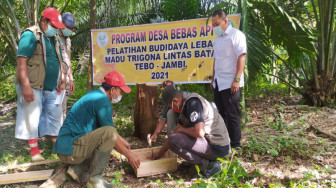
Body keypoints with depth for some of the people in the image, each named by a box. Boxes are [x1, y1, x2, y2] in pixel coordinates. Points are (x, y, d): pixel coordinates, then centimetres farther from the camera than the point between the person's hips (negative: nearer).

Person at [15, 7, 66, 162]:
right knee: (31, 117, 0)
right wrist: (26, 86, -24)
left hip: (51, 88, 8)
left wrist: (61, 81, 13)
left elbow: (59, 61, 23)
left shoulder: (54, 39, 15)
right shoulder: (30, 35, -10)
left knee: (55, 116, 11)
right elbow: (21, 61, -19)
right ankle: (34, 150, 11)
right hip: (34, 88, -7)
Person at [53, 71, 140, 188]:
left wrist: (122, 141, 30)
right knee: (108, 134, -24)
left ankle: (78, 169, 8)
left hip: (65, 146, 10)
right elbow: (111, 132, -14)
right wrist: (129, 154, -2)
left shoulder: (95, 95, 13)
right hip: (70, 149, -10)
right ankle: (94, 177, -13)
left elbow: (107, 127, 26)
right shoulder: (102, 100, -16)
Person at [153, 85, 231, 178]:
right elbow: (177, 131, 20)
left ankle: (208, 166, -9)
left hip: (217, 148, -10)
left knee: (173, 140, -19)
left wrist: (181, 130, -9)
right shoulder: (185, 103, 13)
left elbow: (200, 132, -29)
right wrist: (160, 153, 23)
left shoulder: (192, 102, -18)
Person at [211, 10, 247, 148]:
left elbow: (242, 57, -14)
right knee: (221, 113, 13)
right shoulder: (217, 39, 16)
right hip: (218, 83, 8)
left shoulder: (236, 35, -7)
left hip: (230, 83, -8)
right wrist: (213, 79, 18)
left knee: (232, 115, -2)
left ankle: (235, 145, 9)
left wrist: (237, 80, -21)